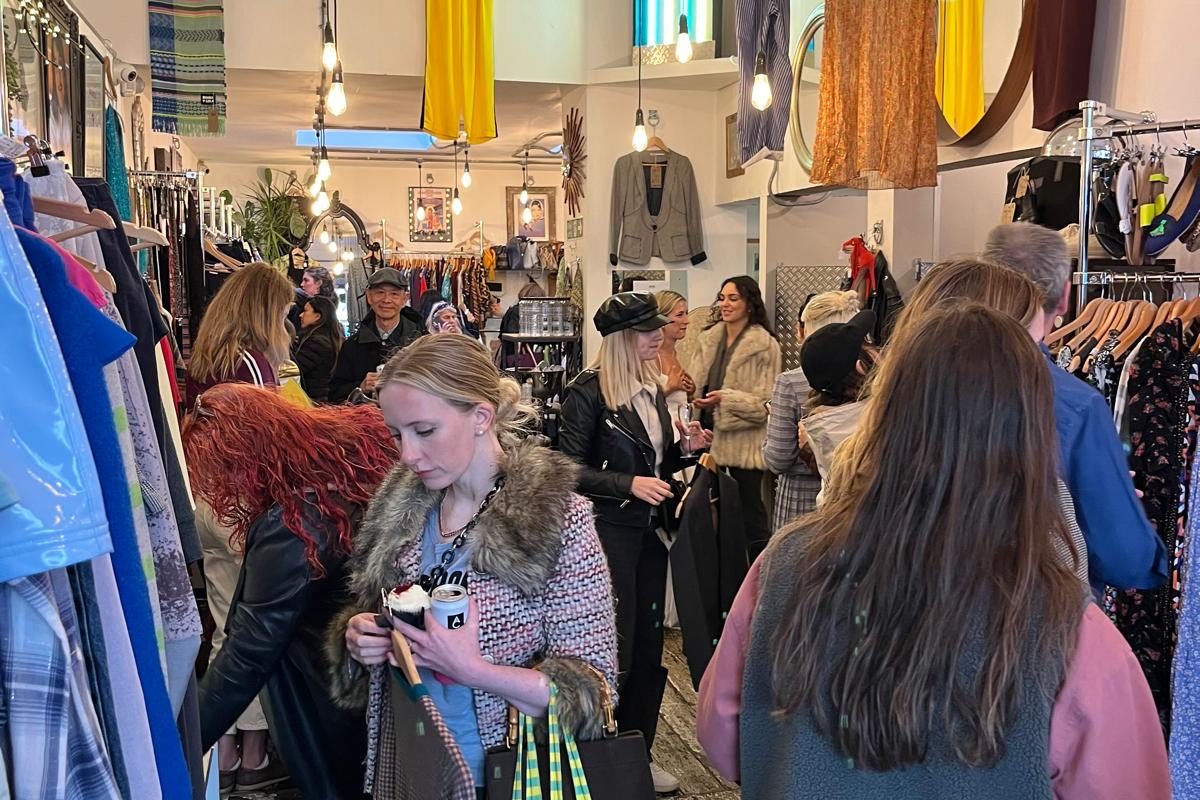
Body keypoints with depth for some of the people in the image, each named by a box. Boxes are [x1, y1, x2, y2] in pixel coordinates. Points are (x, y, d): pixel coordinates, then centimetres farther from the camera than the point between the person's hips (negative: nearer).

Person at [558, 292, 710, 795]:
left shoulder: (652, 389, 9)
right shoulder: (588, 392, -13)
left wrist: (684, 448, 0)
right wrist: (629, 484, -22)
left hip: (650, 530, 7)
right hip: (608, 532, -7)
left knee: (649, 645, 12)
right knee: (614, 648, 1)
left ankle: (639, 755, 27)